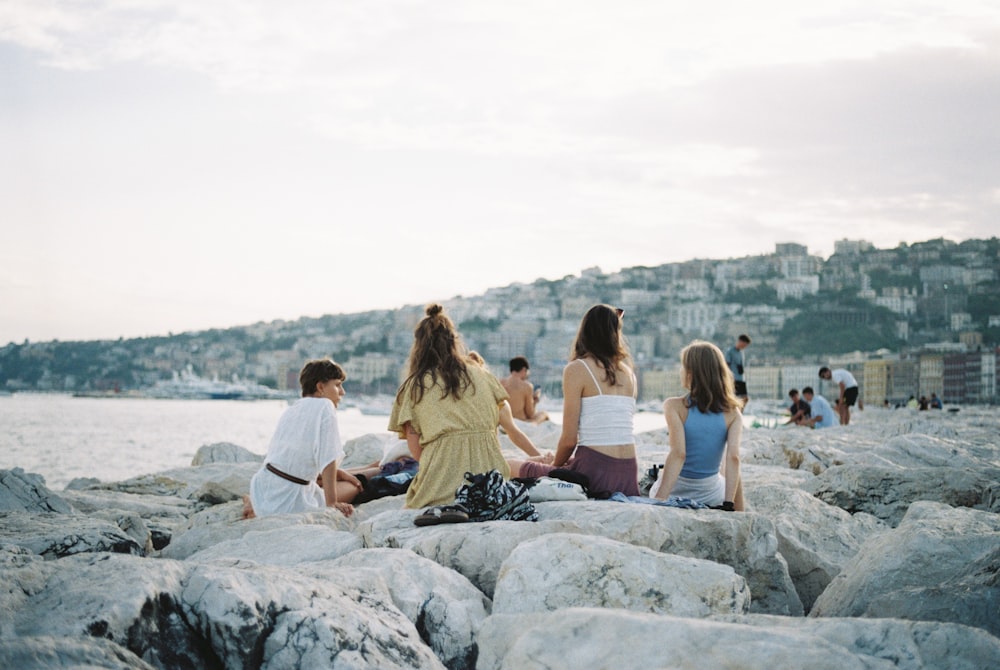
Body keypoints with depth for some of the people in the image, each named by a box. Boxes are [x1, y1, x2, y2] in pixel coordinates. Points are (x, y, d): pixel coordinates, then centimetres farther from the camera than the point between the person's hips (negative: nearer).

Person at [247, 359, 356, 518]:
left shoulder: (291, 411, 17)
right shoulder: (325, 406, -8)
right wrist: (332, 503, -14)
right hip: (289, 499, -8)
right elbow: (327, 459, -14)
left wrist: (338, 473, 18)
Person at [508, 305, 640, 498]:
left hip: (595, 474, -6)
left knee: (512, 467, 12)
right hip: (629, 475, 6)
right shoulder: (628, 373, 14)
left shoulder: (577, 369, -3)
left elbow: (569, 439, -6)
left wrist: (555, 466, 15)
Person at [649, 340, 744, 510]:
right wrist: (729, 504, -20)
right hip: (711, 495, 2)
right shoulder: (732, 413, -6)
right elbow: (733, 457, -17)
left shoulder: (674, 407, -14)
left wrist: (659, 499, -30)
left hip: (674, 491, -2)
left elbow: (678, 453, -26)